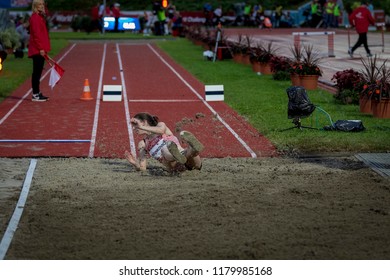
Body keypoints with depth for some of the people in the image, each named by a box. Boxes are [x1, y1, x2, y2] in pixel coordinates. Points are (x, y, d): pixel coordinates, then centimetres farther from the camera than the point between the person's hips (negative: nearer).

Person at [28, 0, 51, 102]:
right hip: (37, 50, -9)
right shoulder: (35, 17, -12)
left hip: (41, 49, 9)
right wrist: (40, 48, -21)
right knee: (37, 72, -6)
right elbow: (36, 34, -18)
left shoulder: (40, 17, 17)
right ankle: (35, 95, -3)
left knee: (38, 71, 13)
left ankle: (37, 93, 19)